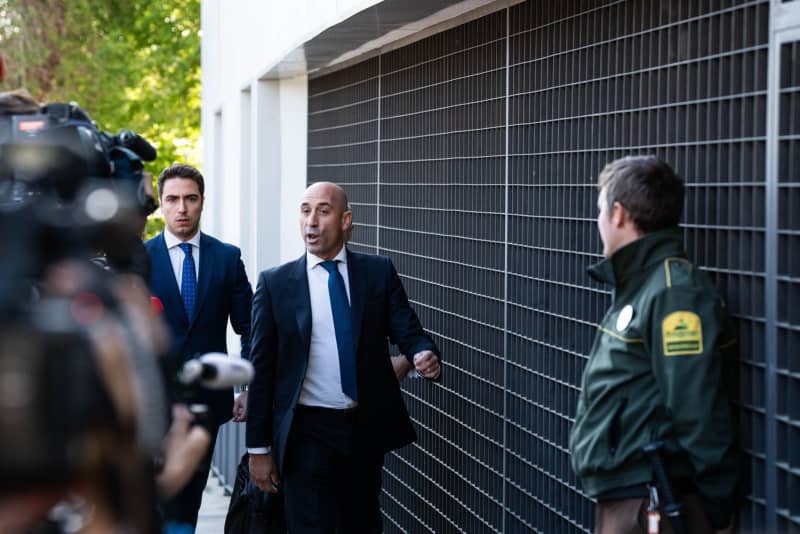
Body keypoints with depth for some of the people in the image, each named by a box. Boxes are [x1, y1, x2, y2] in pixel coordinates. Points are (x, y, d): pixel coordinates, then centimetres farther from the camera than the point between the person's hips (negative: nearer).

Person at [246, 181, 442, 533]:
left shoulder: (379, 273, 3)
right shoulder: (275, 283, 0)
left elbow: (408, 332, -1)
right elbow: (262, 369, 0)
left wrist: (426, 357, -26)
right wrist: (258, 448, -2)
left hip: (367, 430, 2)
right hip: (307, 433, -2)